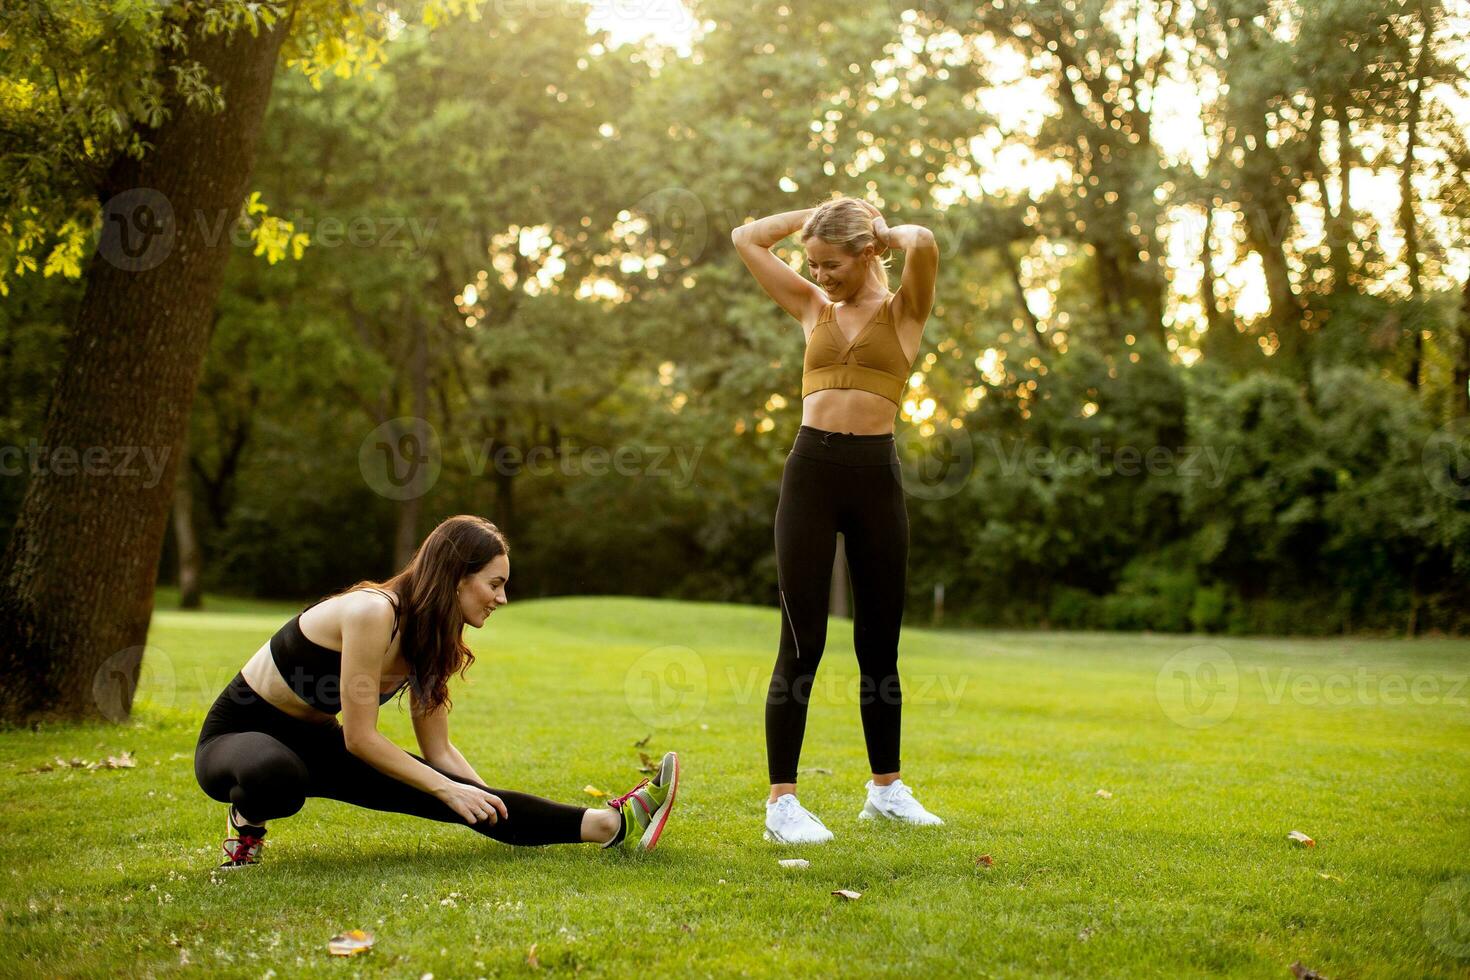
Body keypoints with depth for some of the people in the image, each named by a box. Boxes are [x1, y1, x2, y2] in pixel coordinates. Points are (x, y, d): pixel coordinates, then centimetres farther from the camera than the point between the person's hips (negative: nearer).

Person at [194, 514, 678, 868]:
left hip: (310, 742, 7)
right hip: (238, 736, -7)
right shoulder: (373, 613, -28)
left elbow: (439, 753, 6)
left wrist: (491, 804, -5)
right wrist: (449, 790, -21)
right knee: (277, 777, -46)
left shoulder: (428, 641, 0)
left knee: (459, 795, -12)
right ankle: (247, 819, -12)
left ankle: (610, 825, -16)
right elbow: (359, 738, -26)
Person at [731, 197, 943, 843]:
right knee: (802, 644, -4)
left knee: (879, 642, 9)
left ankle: (886, 788, 23)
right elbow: (745, 239, 15)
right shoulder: (814, 308, 15)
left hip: (876, 475, -1)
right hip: (811, 471, 1)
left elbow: (924, 243, -13)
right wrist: (824, 212, 15)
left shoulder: (904, 310, 7)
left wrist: (884, 231, 7)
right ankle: (781, 802, -2)